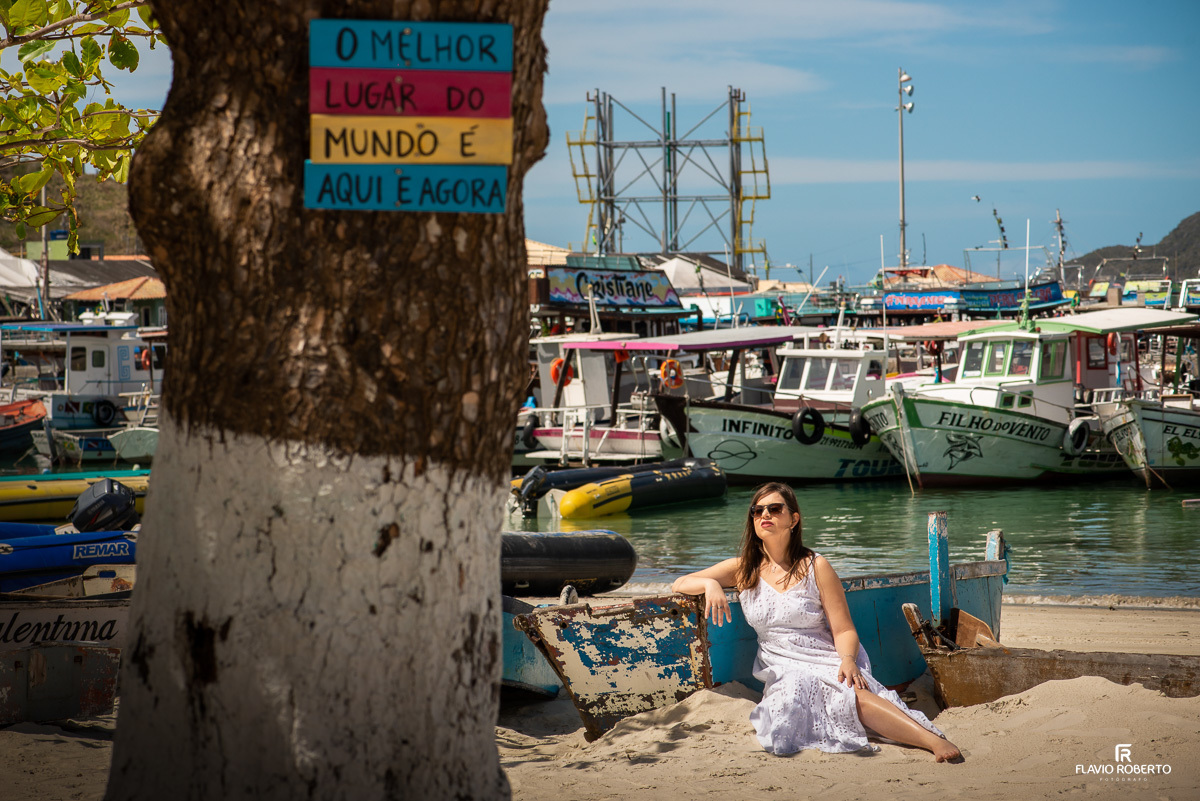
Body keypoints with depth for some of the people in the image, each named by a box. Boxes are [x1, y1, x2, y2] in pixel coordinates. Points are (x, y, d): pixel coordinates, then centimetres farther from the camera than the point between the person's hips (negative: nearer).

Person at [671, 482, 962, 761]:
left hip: (828, 663, -2)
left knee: (853, 693, -38)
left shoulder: (815, 566, 5)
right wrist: (709, 584, -12)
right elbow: (679, 584, 11)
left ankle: (935, 741, -51)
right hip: (782, 670, 2)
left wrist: (848, 660, -21)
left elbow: (844, 630, 2)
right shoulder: (742, 569, 12)